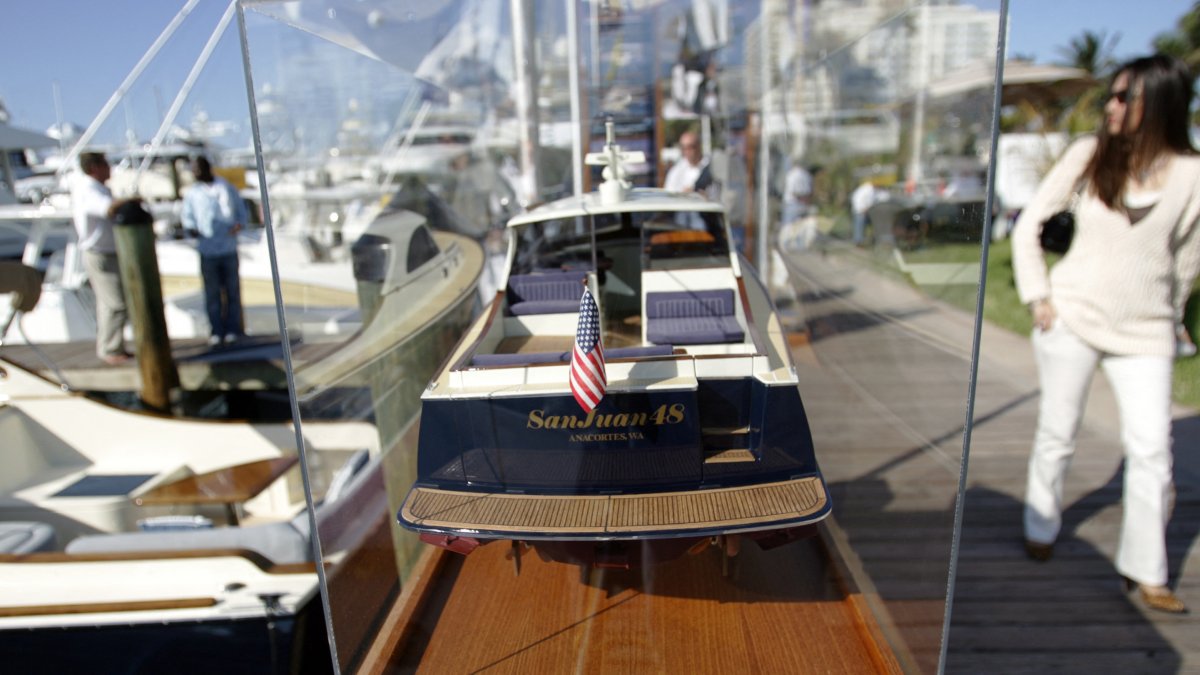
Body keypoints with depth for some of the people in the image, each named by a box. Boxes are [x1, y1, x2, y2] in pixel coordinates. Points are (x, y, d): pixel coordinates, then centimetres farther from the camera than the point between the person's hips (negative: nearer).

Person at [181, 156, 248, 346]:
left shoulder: (226, 188, 9)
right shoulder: (192, 193, 10)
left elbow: (243, 212, 11)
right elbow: (187, 218, 11)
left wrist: (238, 225, -9)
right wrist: (193, 229, -10)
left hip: (229, 249, 0)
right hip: (207, 250, 0)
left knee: (232, 290, 1)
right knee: (212, 292, -1)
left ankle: (232, 330, 8)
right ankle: (216, 331, 5)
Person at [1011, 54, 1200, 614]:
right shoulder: (1088, 155, -2)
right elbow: (1029, 222, 0)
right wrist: (1037, 295, -5)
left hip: (1144, 331, 1)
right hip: (1073, 316, 0)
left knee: (1152, 449, 0)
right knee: (1057, 434, 9)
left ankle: (1145, 572, 15)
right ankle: (1041, 529, 30)